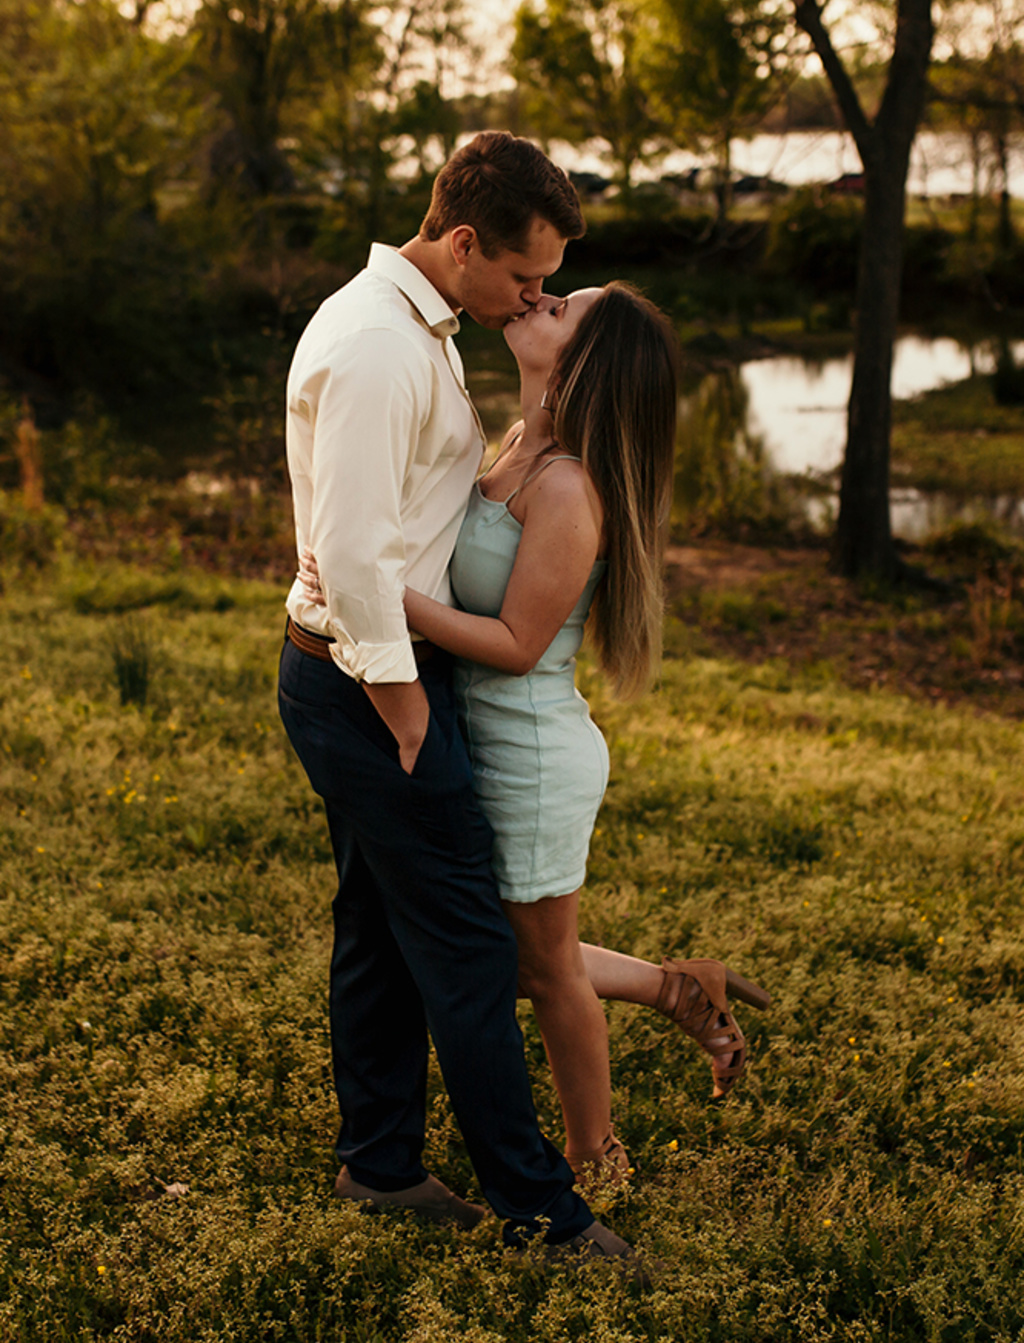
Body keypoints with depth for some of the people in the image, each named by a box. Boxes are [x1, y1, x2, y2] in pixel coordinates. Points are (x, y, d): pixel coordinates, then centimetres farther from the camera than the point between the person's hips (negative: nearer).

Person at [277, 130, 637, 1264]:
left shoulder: (413, 326, 12)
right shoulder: (376, 346, -21)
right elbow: (354, 556, -25)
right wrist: (404, 715, -18)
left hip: (355, 677, 10)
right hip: (367, 678, -10)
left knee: (380, 920, 17)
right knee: (465, 940, -2)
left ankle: (378, 1160, 31)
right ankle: (535, 1206, 10)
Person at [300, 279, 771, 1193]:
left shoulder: (567, 485, -24)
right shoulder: (522, 447, 4)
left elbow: (516, 644, -22)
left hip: (534, 757, -9)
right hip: (492, 745, 9)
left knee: (547, 970, 11)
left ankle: (595, 1163, 34)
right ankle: (684, 990, 34)